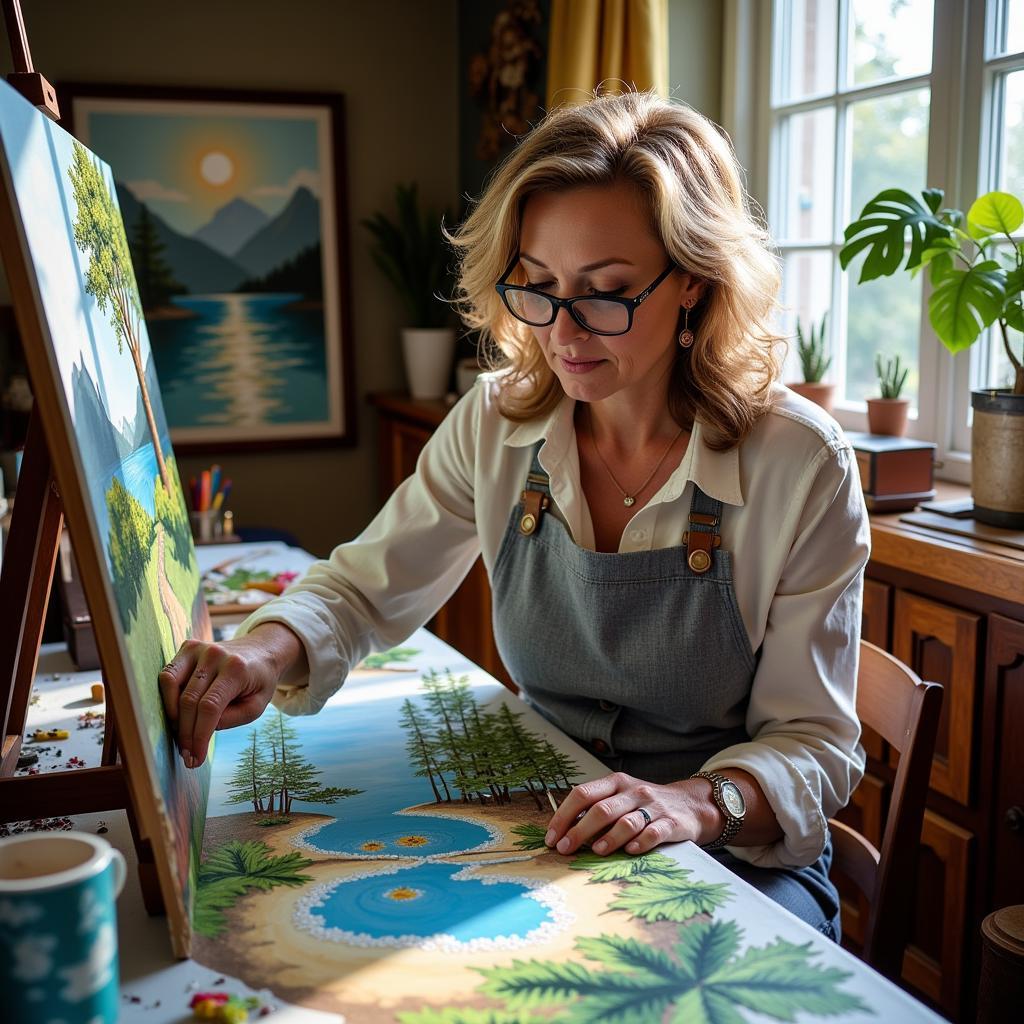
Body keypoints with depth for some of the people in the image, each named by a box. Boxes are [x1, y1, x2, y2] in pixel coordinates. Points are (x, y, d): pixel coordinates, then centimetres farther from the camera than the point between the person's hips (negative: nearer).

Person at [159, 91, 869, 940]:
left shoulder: (801, 465, -16)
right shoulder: (496, 427, -4)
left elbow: (815, 743, -11)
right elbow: (363, 588, 4)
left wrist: (700, 800, -32)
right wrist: (270, 649, -18)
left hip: (739, 860, -3)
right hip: (542, 840, 3)